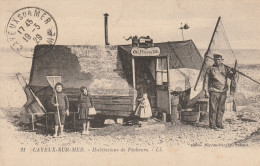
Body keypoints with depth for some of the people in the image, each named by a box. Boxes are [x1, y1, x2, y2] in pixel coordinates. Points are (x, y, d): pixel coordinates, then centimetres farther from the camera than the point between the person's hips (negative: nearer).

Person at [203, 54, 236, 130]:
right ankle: (212, 124, 3)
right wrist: (206, 91, -3)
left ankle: (219, 123, 20)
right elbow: (206, 80, 2)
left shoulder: (225, 68, 9)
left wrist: (233, 73, -23)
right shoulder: (210, 69, 1)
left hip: (223, 91, 3)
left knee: (221, 109, 9)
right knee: (213, 109, -4)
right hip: (214, 91, -3)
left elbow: (231, 76, 0)